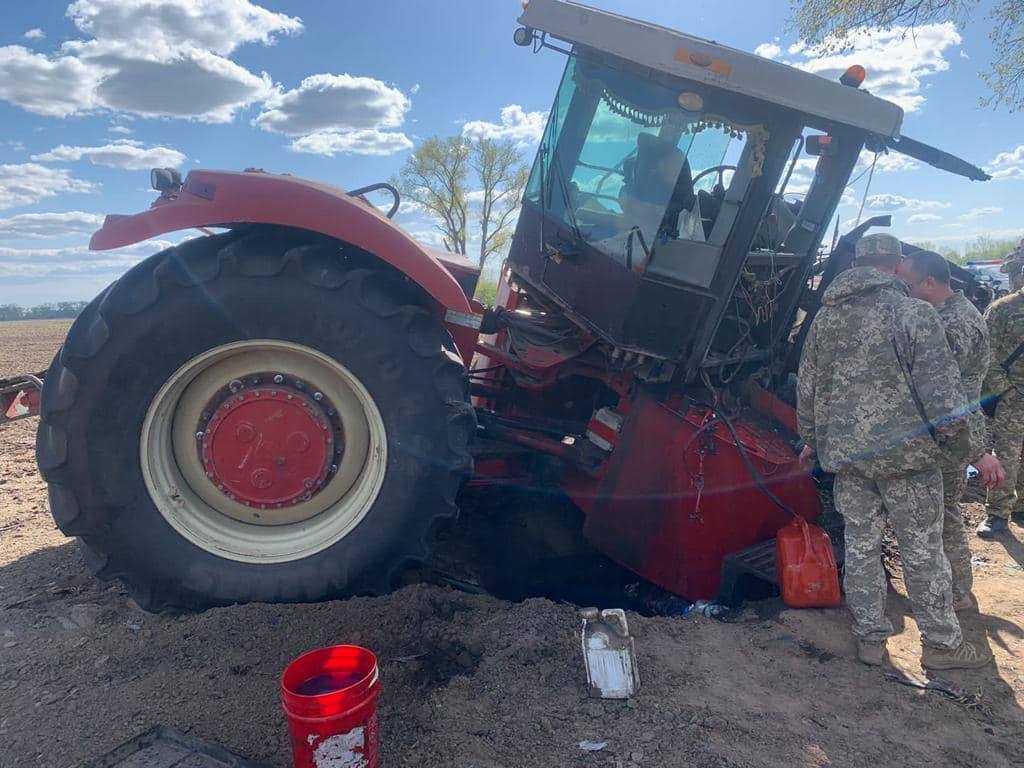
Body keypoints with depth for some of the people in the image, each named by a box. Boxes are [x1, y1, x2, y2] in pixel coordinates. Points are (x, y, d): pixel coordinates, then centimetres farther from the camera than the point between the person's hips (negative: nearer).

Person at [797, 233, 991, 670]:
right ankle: (941, 643, 22)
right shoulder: (914, 312, -10)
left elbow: (807, 387, 13)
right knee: (923, 551, 8)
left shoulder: (824, 316, 7)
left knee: (860, 546, 12)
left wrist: (811, 439, 23)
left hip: (845, 453, 5)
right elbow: (941, 390, -12)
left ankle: (870, 639, 22)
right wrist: (961, 446, 1)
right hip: (905, 452, -4)